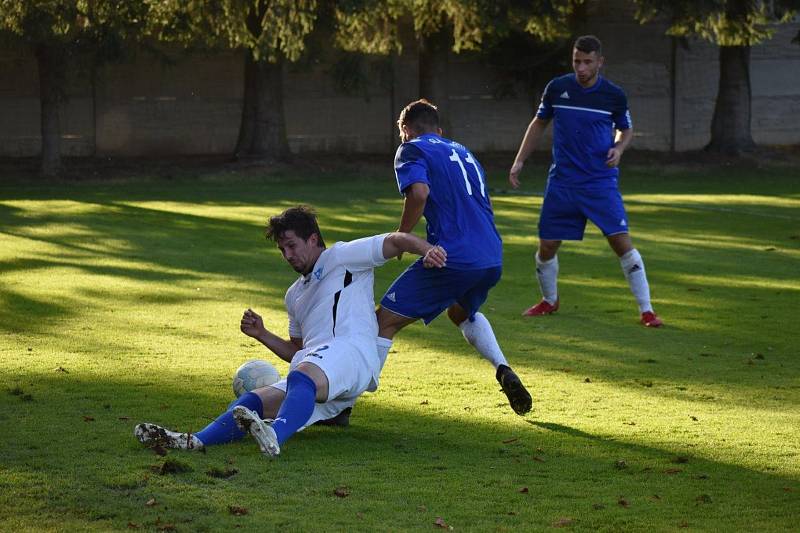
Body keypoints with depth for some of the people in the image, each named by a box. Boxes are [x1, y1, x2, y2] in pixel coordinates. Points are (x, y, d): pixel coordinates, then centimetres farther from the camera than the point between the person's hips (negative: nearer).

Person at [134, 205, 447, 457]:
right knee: (256, 402, -17)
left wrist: (426, 249, -16)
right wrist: (262, 335, 24)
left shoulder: (342, 257, 16)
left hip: (350, 349, -8)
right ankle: (196, 441, -41)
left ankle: (275, 436, -69)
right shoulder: (295, 294, 37)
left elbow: (395, 241, 5)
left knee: (302, 376, -40)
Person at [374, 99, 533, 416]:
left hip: (452, 257, -7)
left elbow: (419, 192, -17)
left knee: (385, 321, 1)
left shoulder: (412, 150, 4)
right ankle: (503, 369, 14)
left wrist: (400, 238, -5)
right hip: (492, 258, 7)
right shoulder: (463, 152, 27)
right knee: (462, 312, 36)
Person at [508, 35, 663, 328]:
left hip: (601, 181, -2)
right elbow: (539, 124, 14)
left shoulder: (614, 95, -4)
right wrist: (519, 161, 9)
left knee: (621, 240, -13)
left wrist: (619, 148, -9)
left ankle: (646, 310, -6)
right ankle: (549, 301, 30)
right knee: (547, 245, 4)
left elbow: (626, 129, 13)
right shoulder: (557, 88, -1)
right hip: (562, 181, 2)